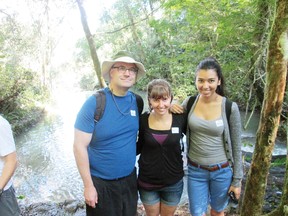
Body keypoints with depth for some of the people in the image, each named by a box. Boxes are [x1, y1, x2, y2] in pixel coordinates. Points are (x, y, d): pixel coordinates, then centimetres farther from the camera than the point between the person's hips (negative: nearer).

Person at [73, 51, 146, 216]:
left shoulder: (136, 101, -3)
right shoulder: (94, 103, -17)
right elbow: (80, 146, -15)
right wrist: (88, 185, -13)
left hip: (130, 179, 5)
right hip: (101, 184, -4)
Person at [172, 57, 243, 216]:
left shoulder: (230, 108, -14)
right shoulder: (189, 103, -8)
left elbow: (236, 146, -6)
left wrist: (237, 179, -1)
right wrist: (171, 108, -12)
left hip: (222, 171, -1)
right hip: (195, 170, 2)